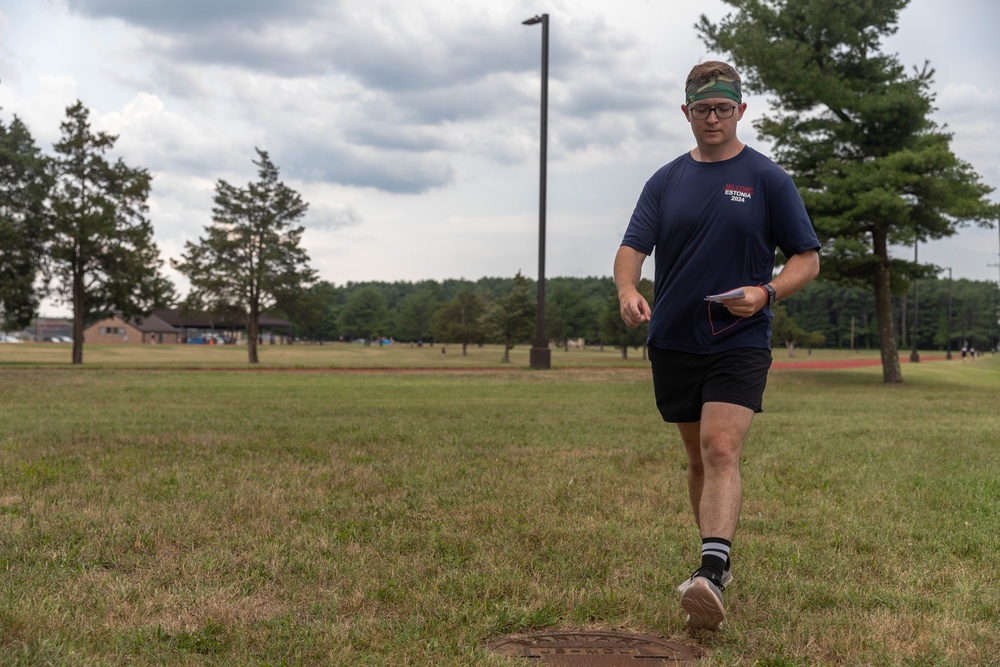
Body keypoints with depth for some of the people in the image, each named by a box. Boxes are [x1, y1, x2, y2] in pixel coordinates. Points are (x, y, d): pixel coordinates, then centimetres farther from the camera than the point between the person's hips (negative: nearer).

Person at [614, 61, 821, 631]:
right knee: (698, 457, 12)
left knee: (721, 452, -19)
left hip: (740, 343, -4)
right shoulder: (666, 181, 9)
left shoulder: (768, 178, 0)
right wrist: (628, 291, -21)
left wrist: (766, 292, -18)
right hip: (673, 343, 4)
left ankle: (712, 576, -28)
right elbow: (634, 247, 2)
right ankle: (718, 556, 28)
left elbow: (808, 258, 2)